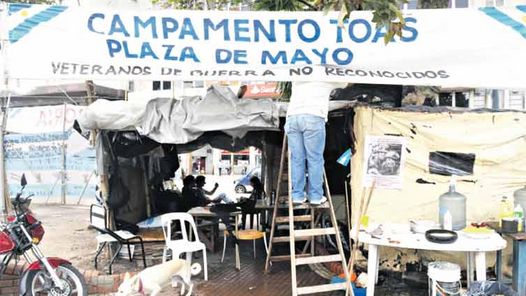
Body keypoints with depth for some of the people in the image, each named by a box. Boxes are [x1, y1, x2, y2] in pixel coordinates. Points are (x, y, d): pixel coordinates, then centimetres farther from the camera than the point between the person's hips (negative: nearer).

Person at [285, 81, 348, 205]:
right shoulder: (327, 80, 19)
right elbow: (344, 83, 37)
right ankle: (315, 196, 3)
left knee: (296, 159, 6)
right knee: (315, 159, 1)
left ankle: (297, 195, 6)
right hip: (313, 117, -4)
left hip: (292, 117, 4)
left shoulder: (296, 81, 28)